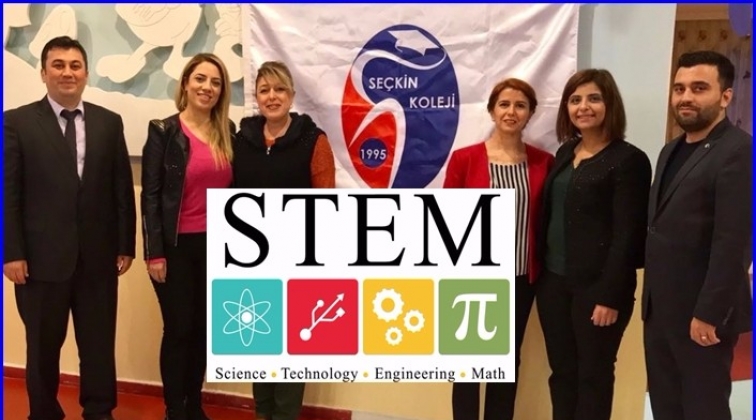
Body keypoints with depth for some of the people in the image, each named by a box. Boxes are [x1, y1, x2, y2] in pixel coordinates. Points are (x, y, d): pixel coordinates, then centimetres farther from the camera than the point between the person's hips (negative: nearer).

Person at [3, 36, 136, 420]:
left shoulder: (109, 122, 7)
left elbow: (123, 188, 6)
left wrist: (125, 246, 3)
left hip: (98, 256, 2)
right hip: (42, 255, -1)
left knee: (99, 342, 10)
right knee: (43, 345, 12)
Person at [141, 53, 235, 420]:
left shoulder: (228, 133, 6)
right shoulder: (163, 131, -5)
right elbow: (150, 195, -7)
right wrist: (154, 252, -12)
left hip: (216, 245, 4)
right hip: (176, 245, -4)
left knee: (203, 328, 12)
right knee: (178, 329, 4)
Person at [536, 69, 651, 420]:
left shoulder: (629, 160, -10)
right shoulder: (565, 153, 11)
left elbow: (627, 235, -14)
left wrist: (610, 295, -16)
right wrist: (541, 272, 8)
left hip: (596, 286, -6)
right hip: (554, 280, 6)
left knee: (593, 374, 9)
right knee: (561, 370, 14)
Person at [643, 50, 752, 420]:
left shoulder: (738, 151, -14)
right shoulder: (672, 150, 14)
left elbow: (733, 242, -21)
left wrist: (708, 313, -21)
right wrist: (651, 296, 10)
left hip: (701, 312, -8)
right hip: (660, 307, 8)